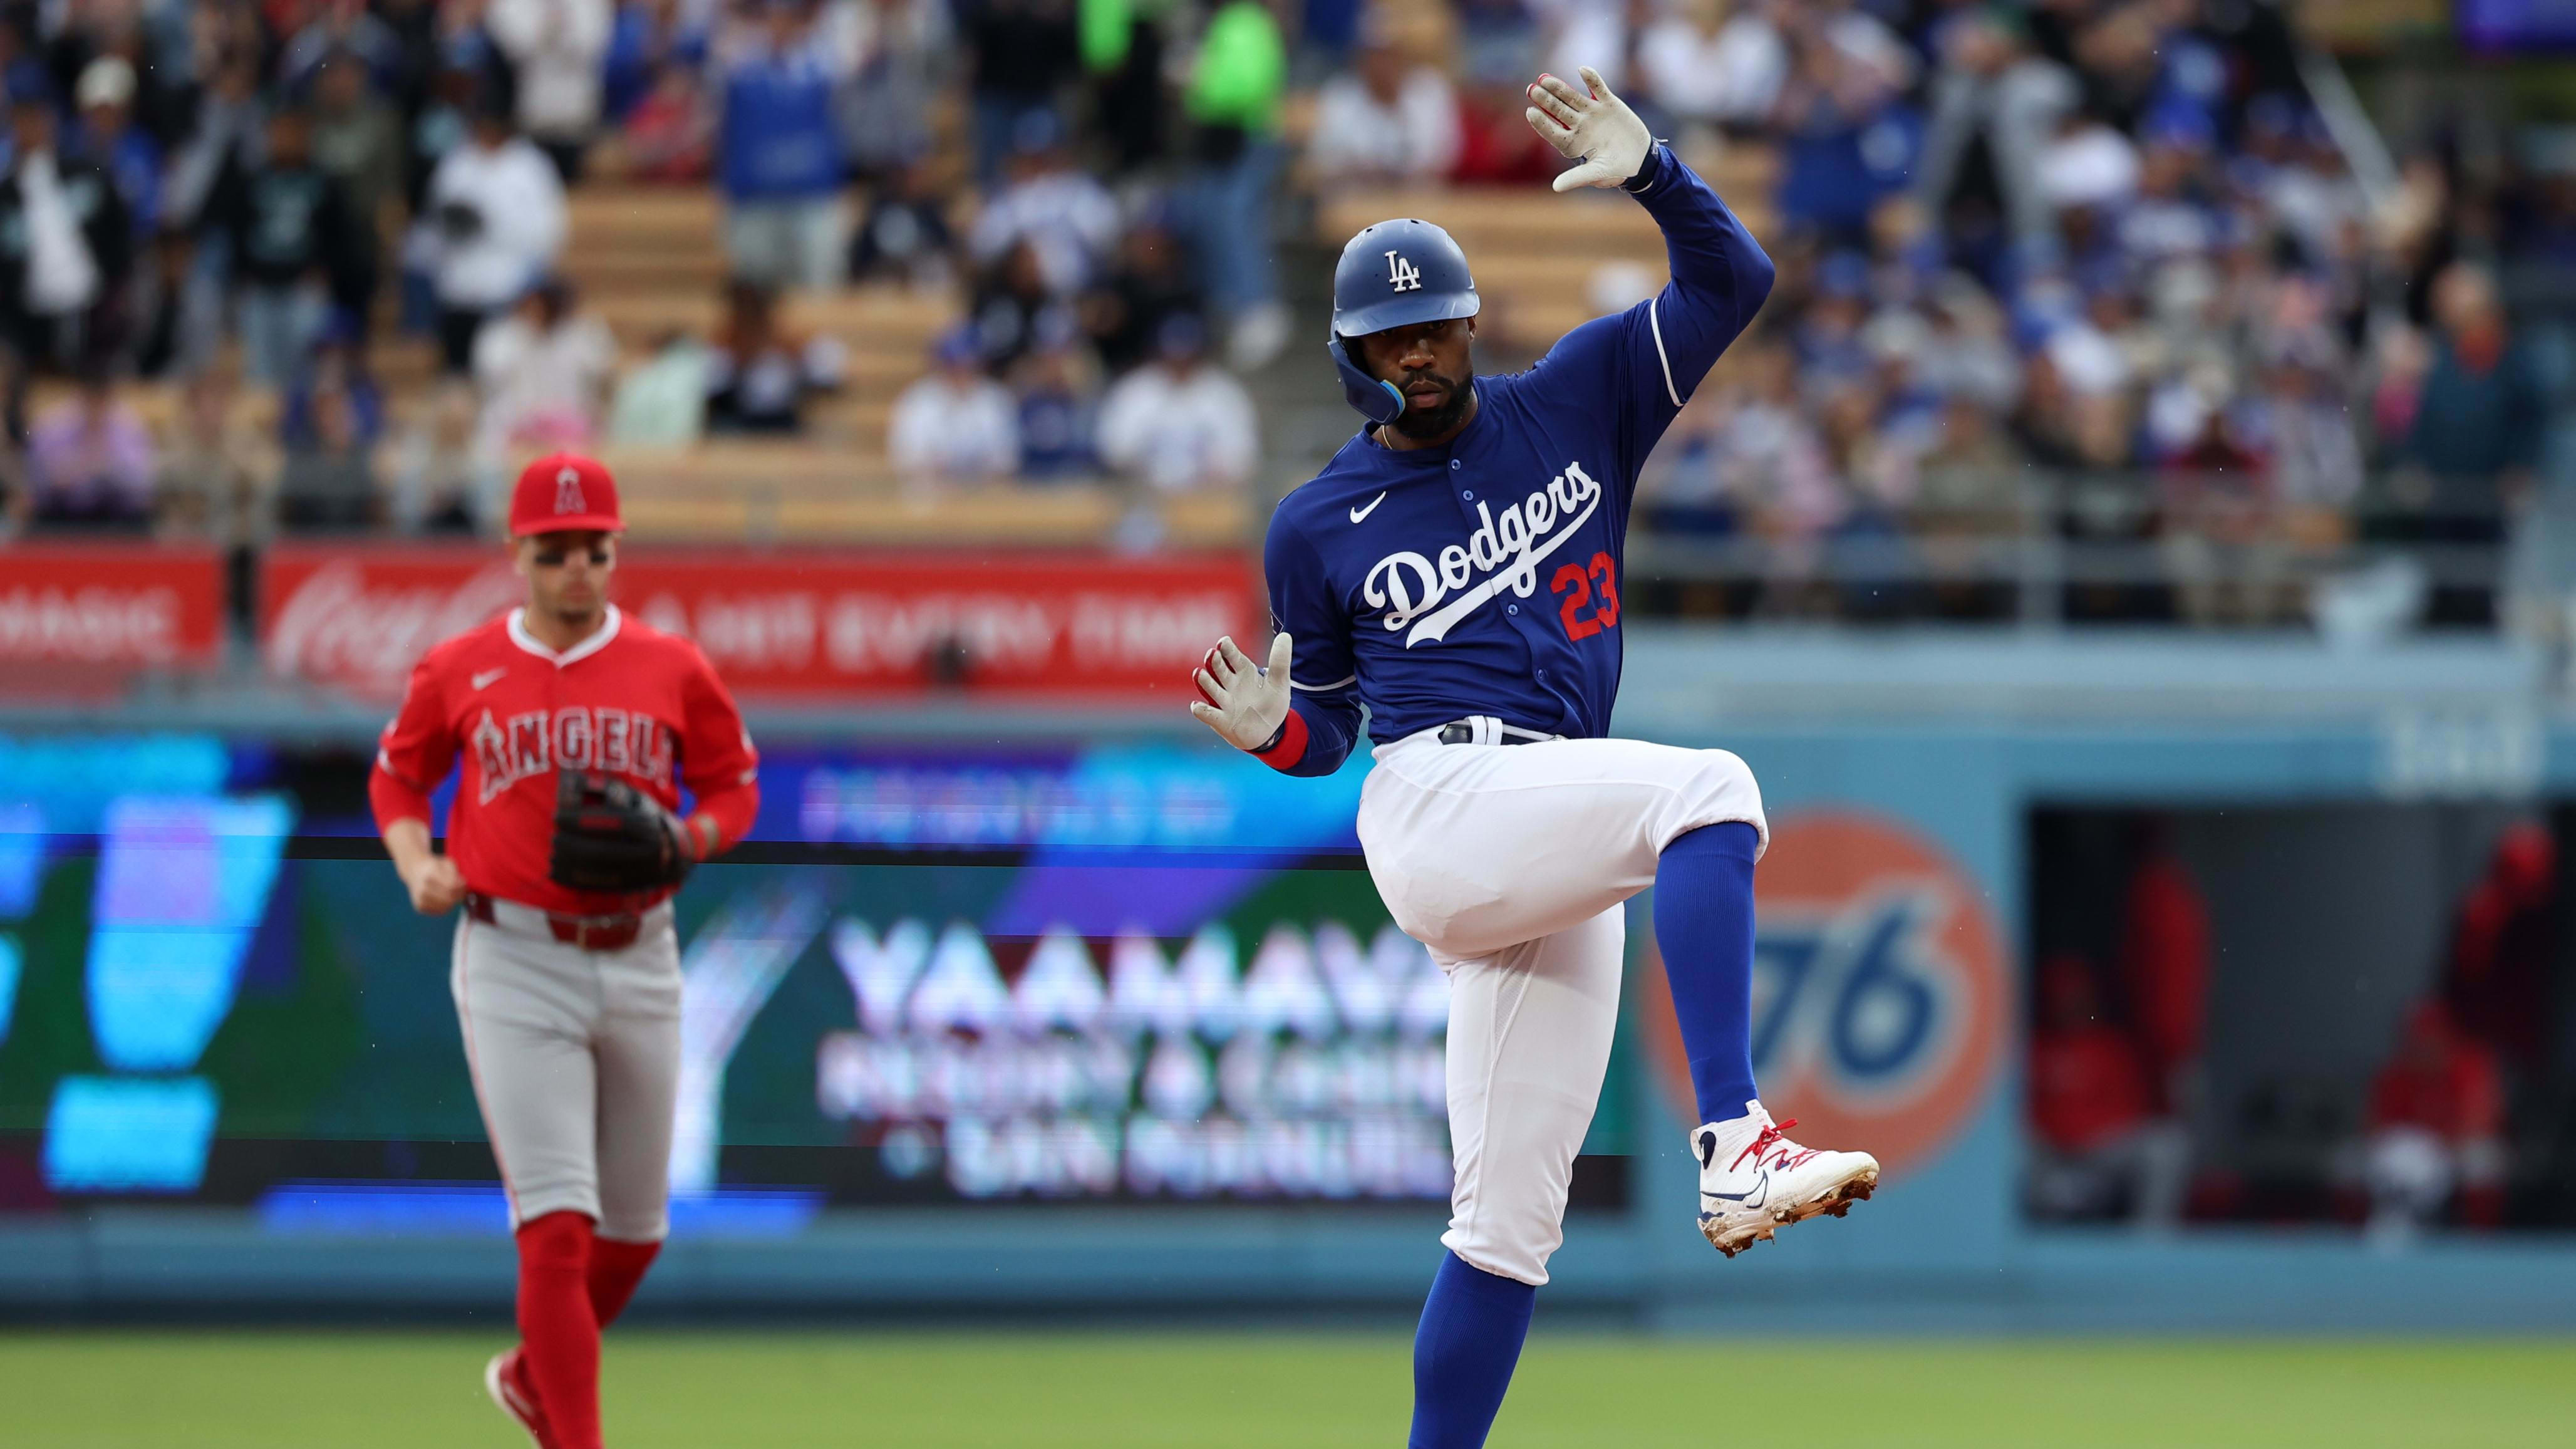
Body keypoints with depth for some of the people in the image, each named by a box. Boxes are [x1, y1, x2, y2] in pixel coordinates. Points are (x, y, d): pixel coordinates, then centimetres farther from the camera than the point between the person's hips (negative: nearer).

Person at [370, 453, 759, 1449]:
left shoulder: (672, 670, 3)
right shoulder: (458, 672, 1)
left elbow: (734, 787, 11)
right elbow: (397, 778, 15)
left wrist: (688, 842, -9)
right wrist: (417, 864, -3)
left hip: (638, 964, 3)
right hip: (514, 965, -3)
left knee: (635, 1228, 13)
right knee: (557, 1225, -13)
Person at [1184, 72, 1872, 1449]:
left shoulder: (1573, 407, 14)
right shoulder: (1318, 528, 10)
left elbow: (1734, 284, 8)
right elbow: (1326, 727, 18)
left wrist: (1651, 174, -9)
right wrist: (1271, 735, -6)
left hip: (1558, 859, 4)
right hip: (1436, 805, -4)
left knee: (1511, 1225, 5)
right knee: (1708, 786, -31)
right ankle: (1733, 1145, -44)